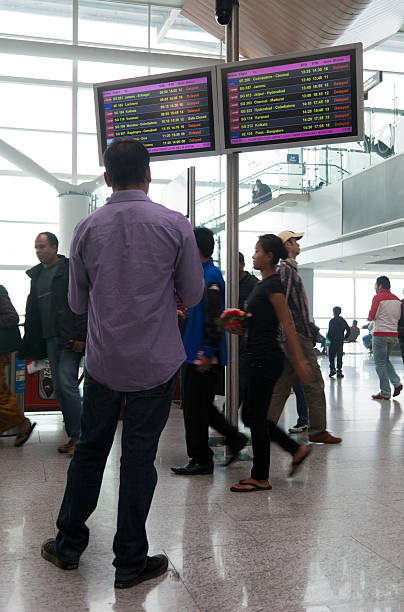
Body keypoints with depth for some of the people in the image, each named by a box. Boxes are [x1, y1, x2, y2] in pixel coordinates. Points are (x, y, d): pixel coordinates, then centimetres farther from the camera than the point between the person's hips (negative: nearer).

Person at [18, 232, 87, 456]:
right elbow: (33, 310, 19)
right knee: (58, 387, 7)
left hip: (70, 338, -7)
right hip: (50, 338, 7)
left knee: (66, 383, -13)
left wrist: (80, 336, -17)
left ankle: (80, 435, -4)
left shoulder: (70, 269, -4)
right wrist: (31, 345, 14)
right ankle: (73, 437, 14)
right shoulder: (37, 275, 18)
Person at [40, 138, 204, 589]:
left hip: (102, 360, 2)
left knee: (90, 449, 16)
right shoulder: (175, 225, -8)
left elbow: (77, 302, 6)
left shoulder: (86, 229, -2)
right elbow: (192, 295, 0)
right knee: (139, 457, 6)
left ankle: (68, 545, 30)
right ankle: (130, 562, 18)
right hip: (155, 362, -2)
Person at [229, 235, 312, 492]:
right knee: (256, 417, 15)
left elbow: (288, 325, -18)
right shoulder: (264, 283, 16)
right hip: (259, 357, 10)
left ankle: (260, 478, 10)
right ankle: (297, 449, 24)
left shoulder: (273, 284, -13)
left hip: (266, 359, -10)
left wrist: (300, 361, -20)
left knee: (257, 418, -1)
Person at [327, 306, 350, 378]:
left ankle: (332, 369, -3)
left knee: (331, 356, 8)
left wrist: (329, 337, 2)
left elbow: (330, 331, -14)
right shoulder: (343, 320, 6)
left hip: (333, 341, -4)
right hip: (341, 341, 4)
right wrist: (345, 338, 11)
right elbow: (348, 330, 4)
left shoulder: (332, 321, -8)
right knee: (339, 357, 7)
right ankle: (339, 371, 5)